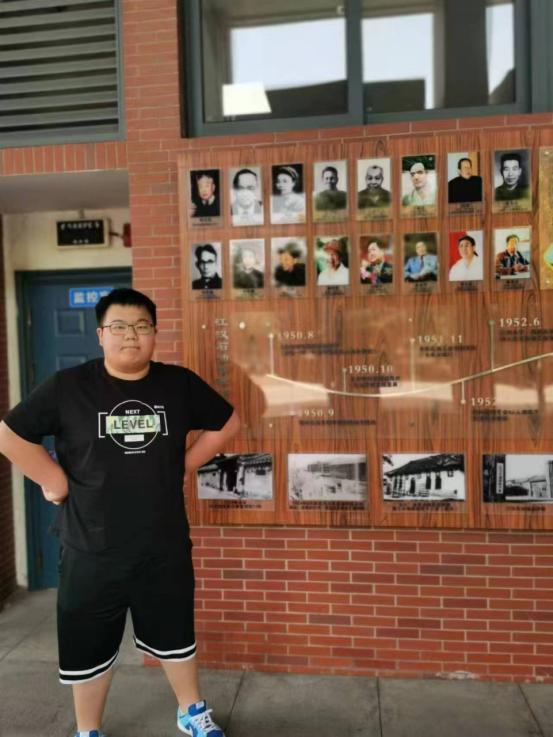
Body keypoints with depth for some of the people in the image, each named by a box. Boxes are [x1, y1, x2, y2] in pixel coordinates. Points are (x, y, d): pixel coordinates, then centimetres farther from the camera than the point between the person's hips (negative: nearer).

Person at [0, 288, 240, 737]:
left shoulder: (180, 384, -4)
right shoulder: (68, 387, -9)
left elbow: (227, 423, 8)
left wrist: (187, 465, 3)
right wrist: (55, 480, -7)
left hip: (165, 547, 2)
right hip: (92, 551, -1)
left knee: (176, 635, 20)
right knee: (88, 648, 16)